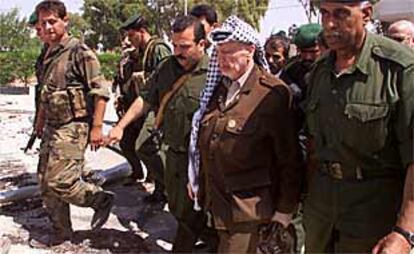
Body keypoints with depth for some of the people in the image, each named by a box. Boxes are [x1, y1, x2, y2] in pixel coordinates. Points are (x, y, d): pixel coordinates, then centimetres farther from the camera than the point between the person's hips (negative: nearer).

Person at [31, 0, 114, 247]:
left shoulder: (79, 52, -13)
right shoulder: (49, 55, 12)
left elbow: (100, 91, -17)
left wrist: (97, 127, -20)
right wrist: (40, 121, 25)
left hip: (73, 127, -9)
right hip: (51, 128, 9)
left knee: (59, 182, -13)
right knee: (46, 183, 11)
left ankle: (101, 199, 11)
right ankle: (61, 230, 25)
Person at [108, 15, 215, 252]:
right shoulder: (168, 68, 5)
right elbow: (147, 100, 14)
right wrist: (121, 126, 9)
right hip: (173, 153, 8)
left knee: (189, 215, 5)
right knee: (176, 208, 22)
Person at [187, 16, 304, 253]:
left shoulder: (274, 94, -15)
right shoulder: (218, 85, 7)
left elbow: (290, 159, -12)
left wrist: (285, 211, -9)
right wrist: (196, 178, 16)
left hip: (250, 205, -6)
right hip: (217, 199, 6)